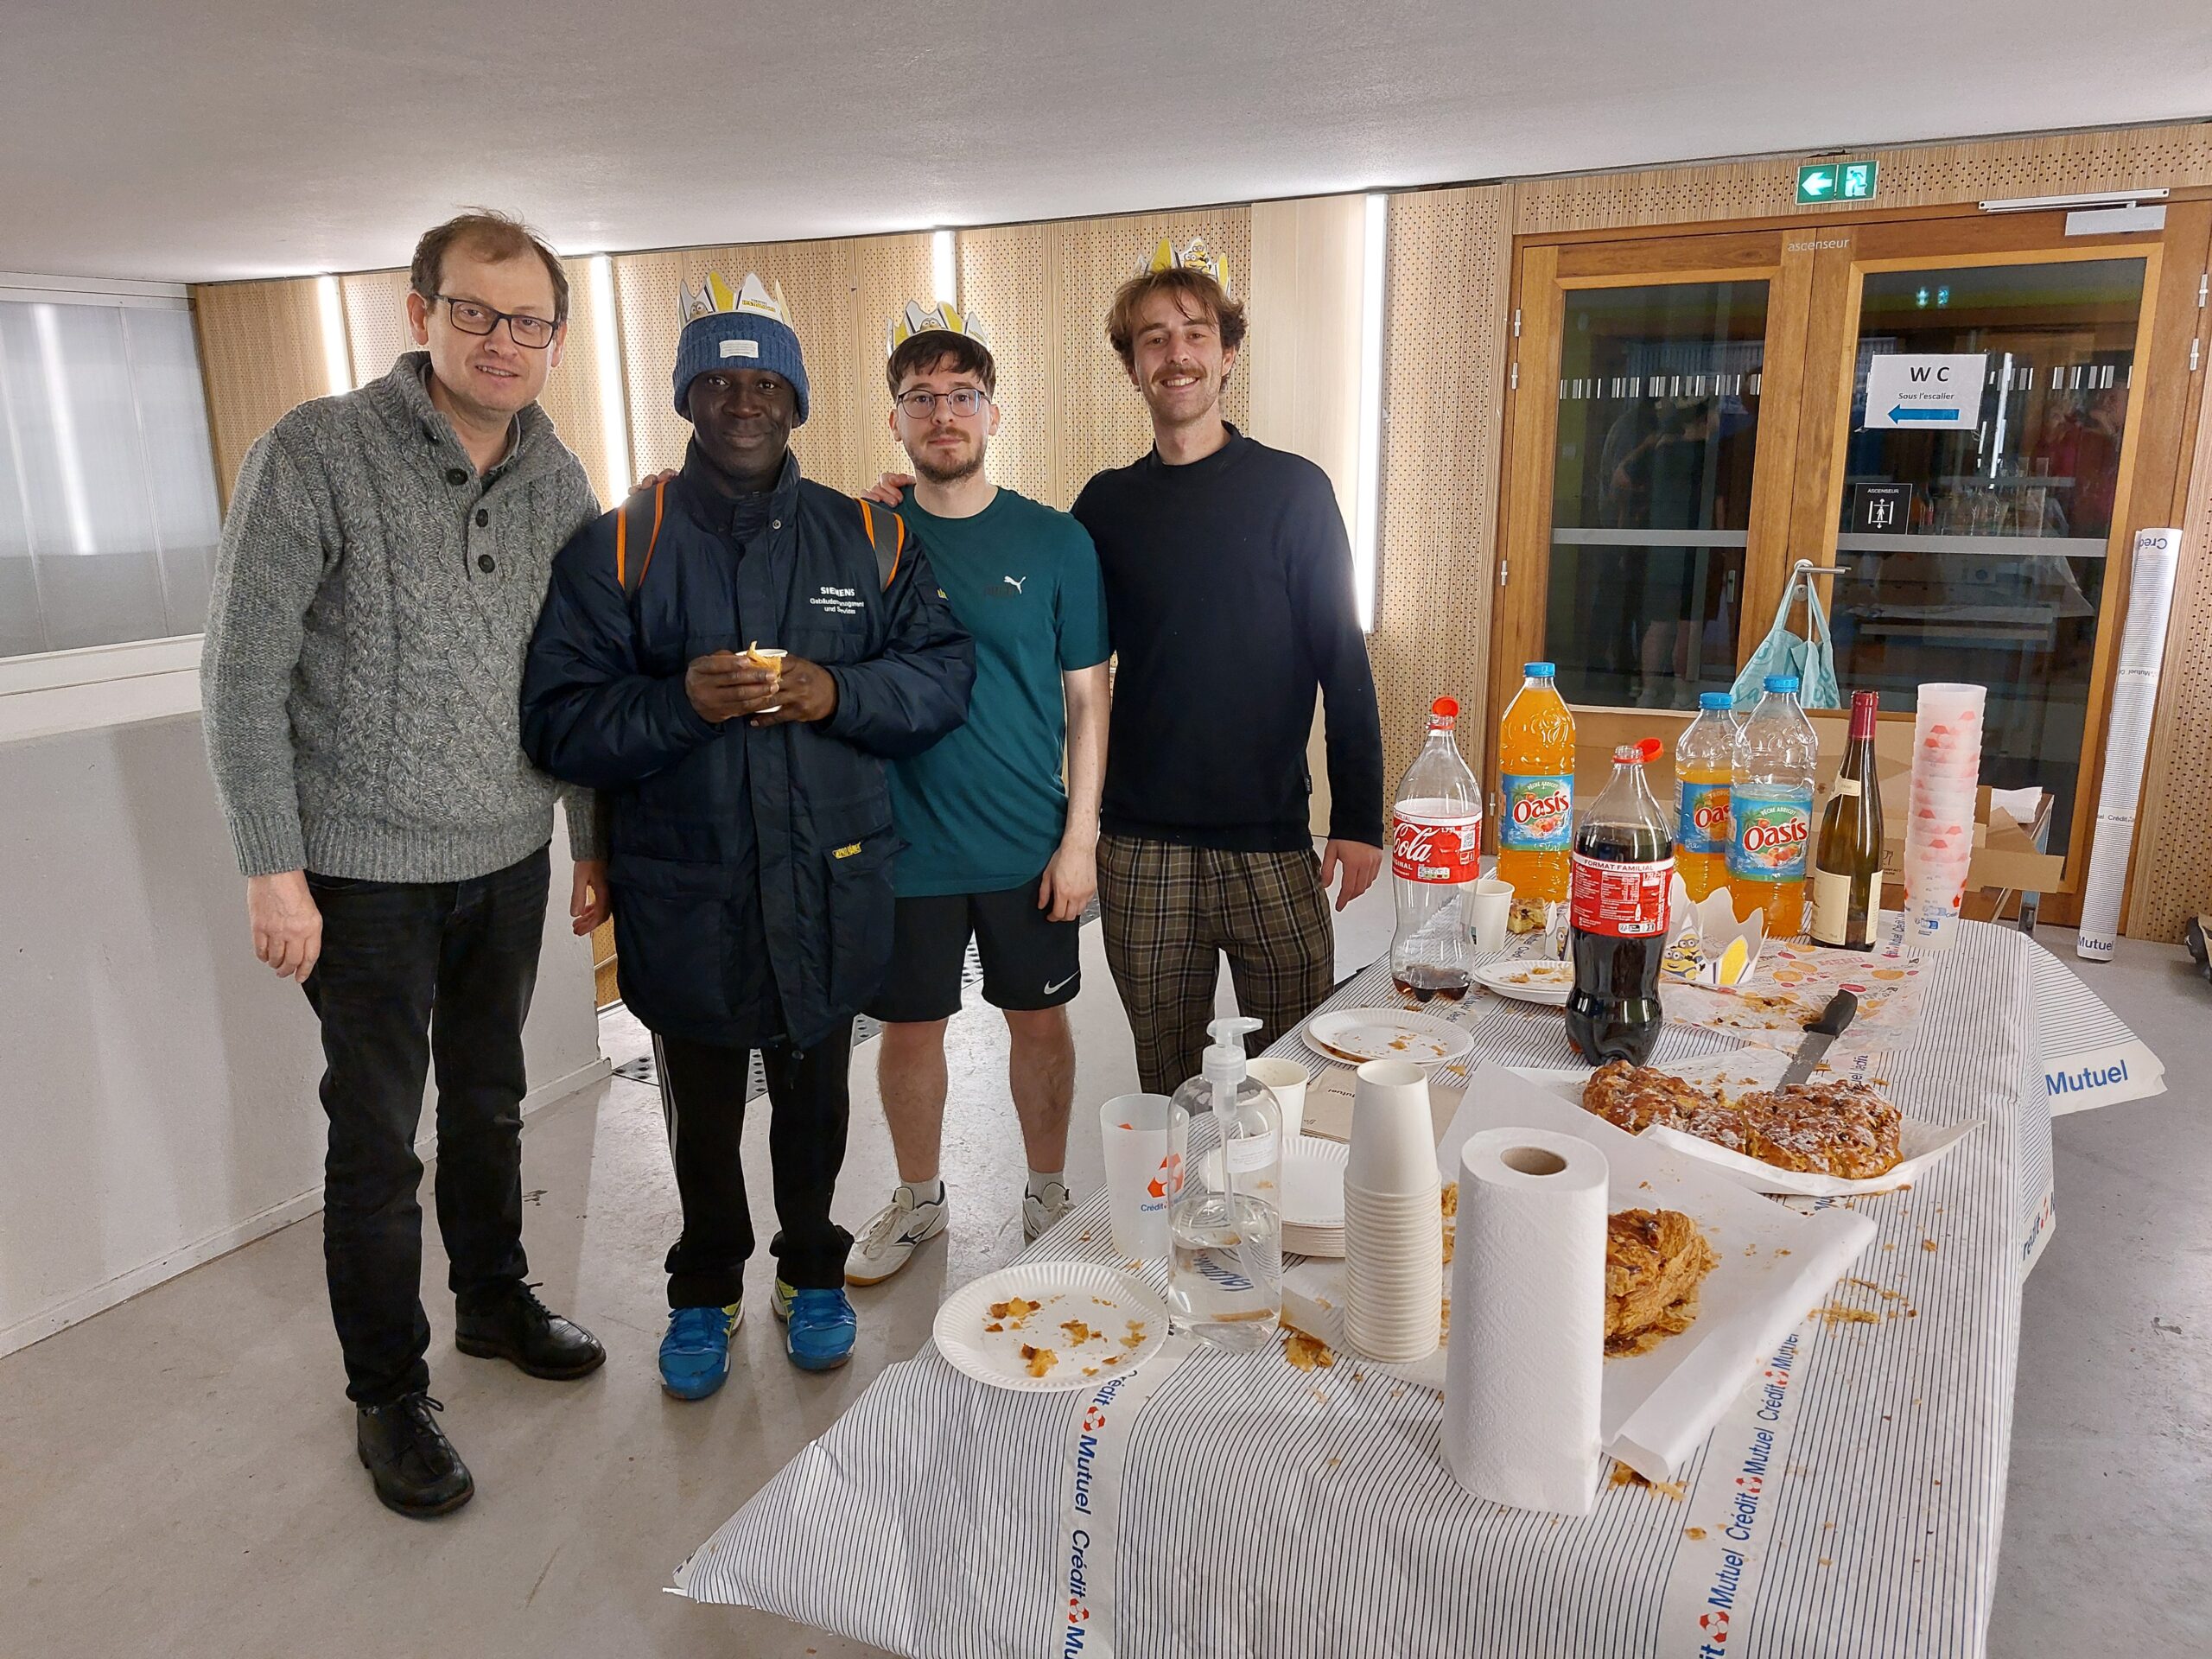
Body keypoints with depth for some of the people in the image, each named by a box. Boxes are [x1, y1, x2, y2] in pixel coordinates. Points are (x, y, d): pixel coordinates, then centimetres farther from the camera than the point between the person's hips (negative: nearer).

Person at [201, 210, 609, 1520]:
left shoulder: (560, 483, 3)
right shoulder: (318, 453, -13)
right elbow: (242, 676, -12)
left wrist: (594, 844, 11)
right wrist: (274, 870, -14)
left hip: (511, 860, 5)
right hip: (366, 871, -4)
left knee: (489, 1104, 20)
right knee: (378, 1141, 7)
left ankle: (497, 1302, 42)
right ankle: (389, 1395, 26)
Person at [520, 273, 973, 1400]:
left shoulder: (868, 539, 2)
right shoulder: (617, 546, -3)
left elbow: (944, 674, -1)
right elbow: (558, 720, -8)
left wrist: (837, 693, -18)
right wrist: (679, 700, -26)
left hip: (829, 887, 1)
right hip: (681, 895, -1)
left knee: (814, 1097, 19)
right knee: (702, 1111, 16)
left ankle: (812, 1272, 41)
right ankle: (705, 1290, 39)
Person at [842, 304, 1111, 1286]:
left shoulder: (1055, 541, -3)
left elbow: (1086, 699, -2)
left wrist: (1080, 837, -6)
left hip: (1030, 846, 0)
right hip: (903, 843, 1)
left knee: (1039, 1021, 12)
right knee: (910, 1028, 13)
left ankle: (1048, 1194, 35)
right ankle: (918, 1199, 35)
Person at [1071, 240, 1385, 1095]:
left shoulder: (1293, 489, -1)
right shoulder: (1107, 502, 7)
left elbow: (1342, 661, -2)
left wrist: (1359, 817, -7)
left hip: (1271, 839, -2)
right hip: (1140, 844, 2)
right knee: (1167, 1081, 12)